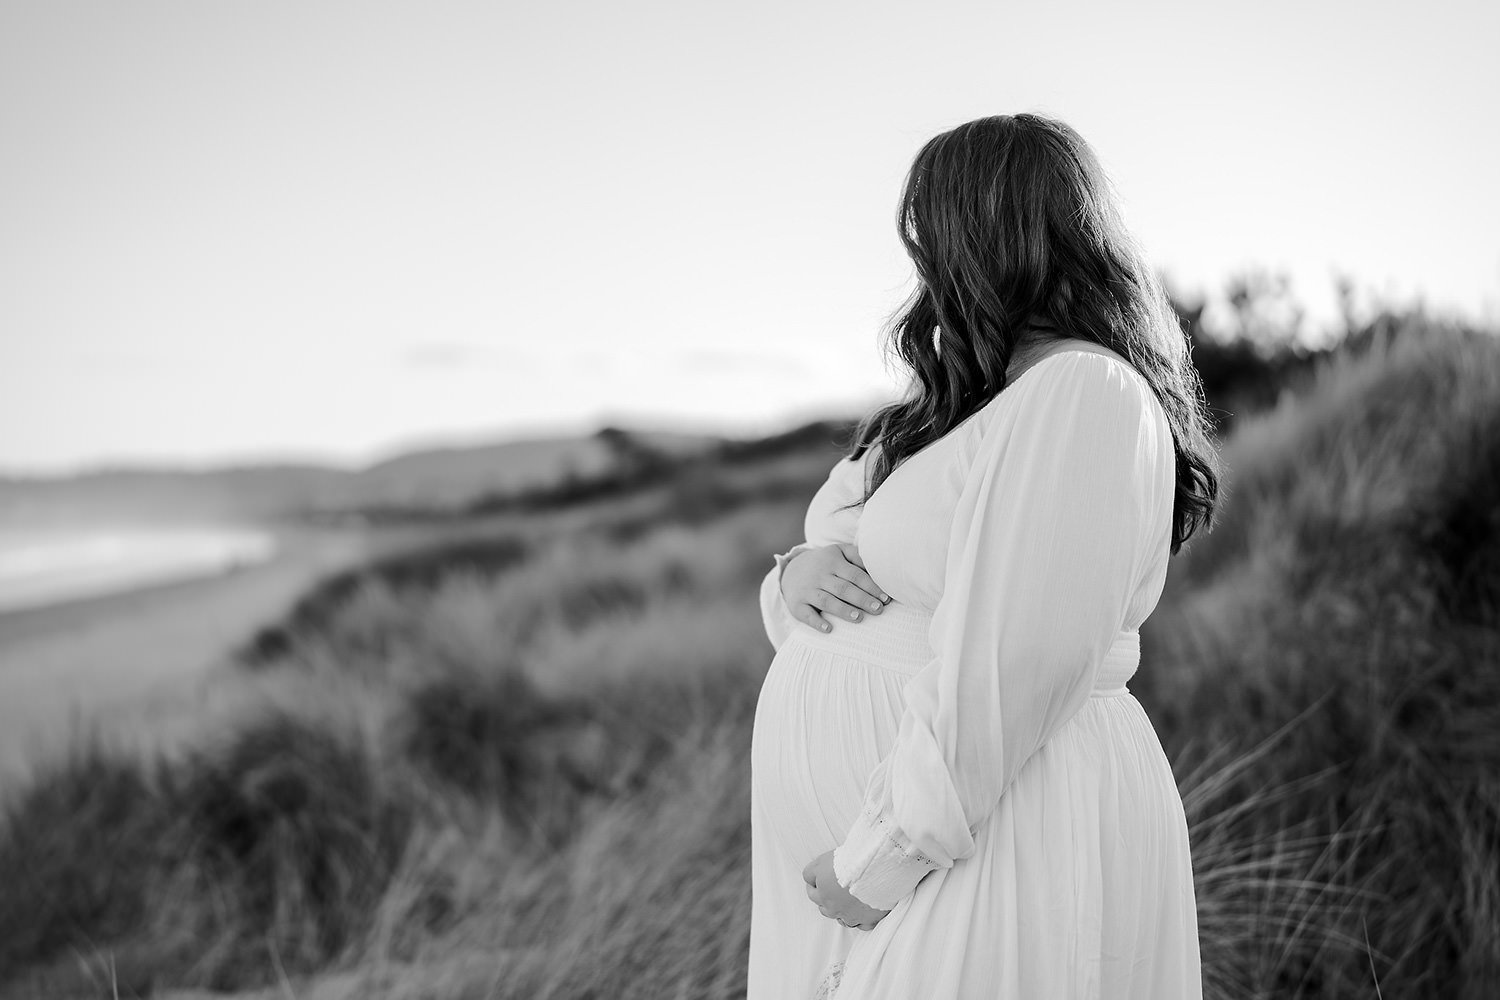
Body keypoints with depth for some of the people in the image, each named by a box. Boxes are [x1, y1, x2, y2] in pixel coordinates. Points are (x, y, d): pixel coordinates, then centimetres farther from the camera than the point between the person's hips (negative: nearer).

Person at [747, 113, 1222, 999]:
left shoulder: (1085, 395, -16)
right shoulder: (966, 404, 14)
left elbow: (1002, 670, -22)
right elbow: (882, 600, 15)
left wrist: (880, 862, -18)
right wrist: (798, 577, -7)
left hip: (985, 843, -8)